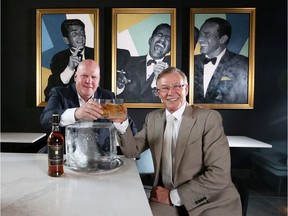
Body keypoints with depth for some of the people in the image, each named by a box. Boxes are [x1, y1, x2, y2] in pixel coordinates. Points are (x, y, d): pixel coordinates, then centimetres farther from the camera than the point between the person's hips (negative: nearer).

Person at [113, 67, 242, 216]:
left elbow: (219, 174, -16)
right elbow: (132, 151, 3)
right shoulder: (152, 118, 4)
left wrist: (174, 196, -14)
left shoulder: (209, 118, -12)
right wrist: (122, 123, -14)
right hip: (165, 198, 3)